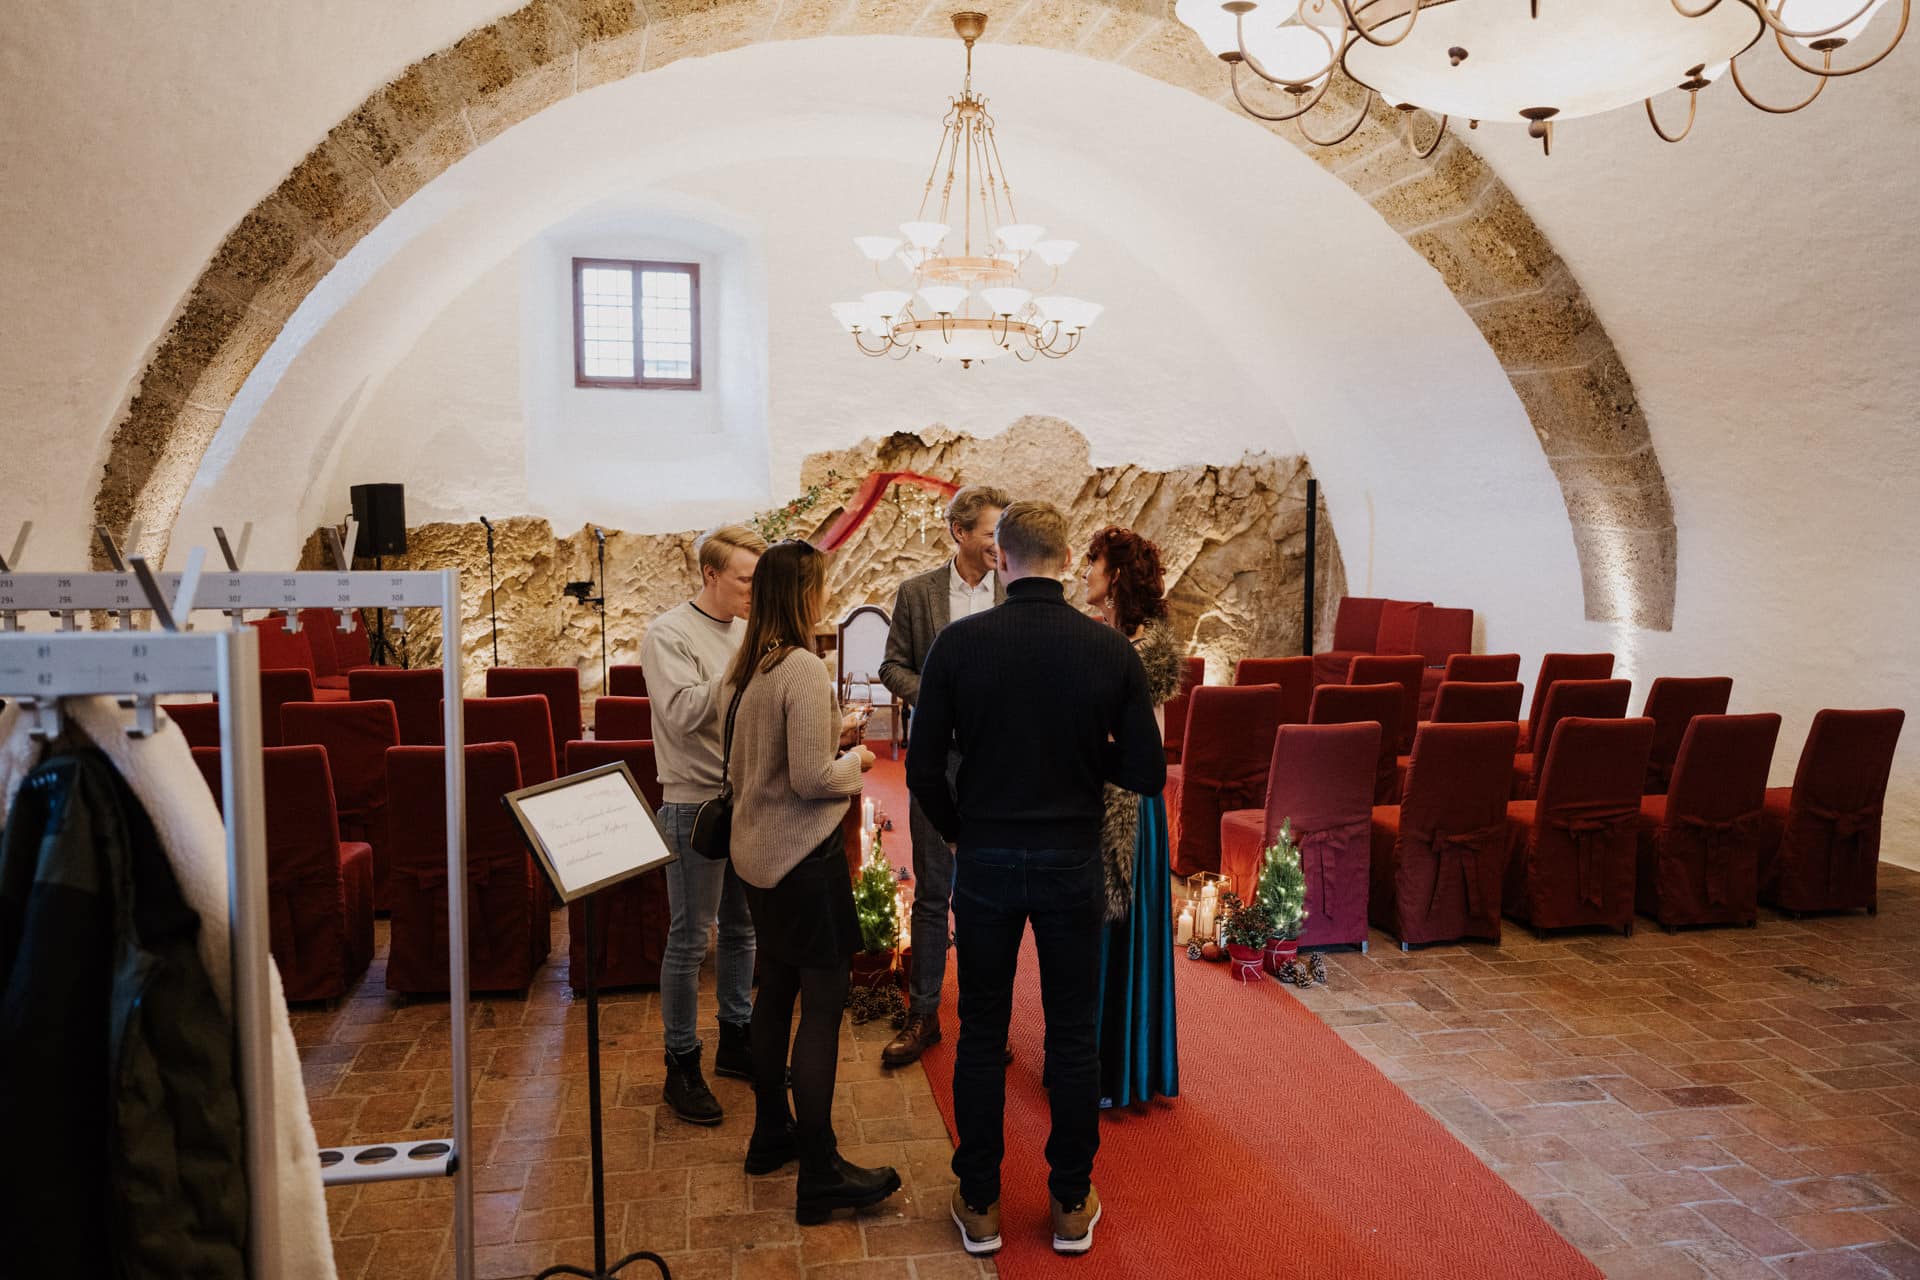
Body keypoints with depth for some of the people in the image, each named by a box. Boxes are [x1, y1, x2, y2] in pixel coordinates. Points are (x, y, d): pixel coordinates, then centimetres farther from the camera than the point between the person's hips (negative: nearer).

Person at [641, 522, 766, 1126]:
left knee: (741, 929, 16)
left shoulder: (747, 632, 9)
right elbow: (683, 714, -22)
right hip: (695, 801, -6)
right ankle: (682, 1066, 14)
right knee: (689, 939, 2)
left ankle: (735, 1041, 32)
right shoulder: (669, 634, -11)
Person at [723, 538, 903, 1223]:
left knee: (775, 993, 19)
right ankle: (819, 1175, 5)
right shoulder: (804, 669, -20)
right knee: (823, 1005, -2)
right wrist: (855, 761, -4)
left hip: (757, 853, 9)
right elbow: (812, 780, -23)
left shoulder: (746, 668, 7)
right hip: (804, 856, -9)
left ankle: (771, 1134, 33)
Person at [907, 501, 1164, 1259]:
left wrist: (958, 833, 9)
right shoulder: (1110, 649, -8)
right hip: (1073, 863, 1)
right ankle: (1071, 1206, 25)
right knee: (1073, 1037, 13)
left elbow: (923, 770, -8)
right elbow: (1147, 772, -7)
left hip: (986, 861, 0)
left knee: (981, 1036, 13)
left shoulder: (960, 643, -10)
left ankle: (980, 1206, 23)